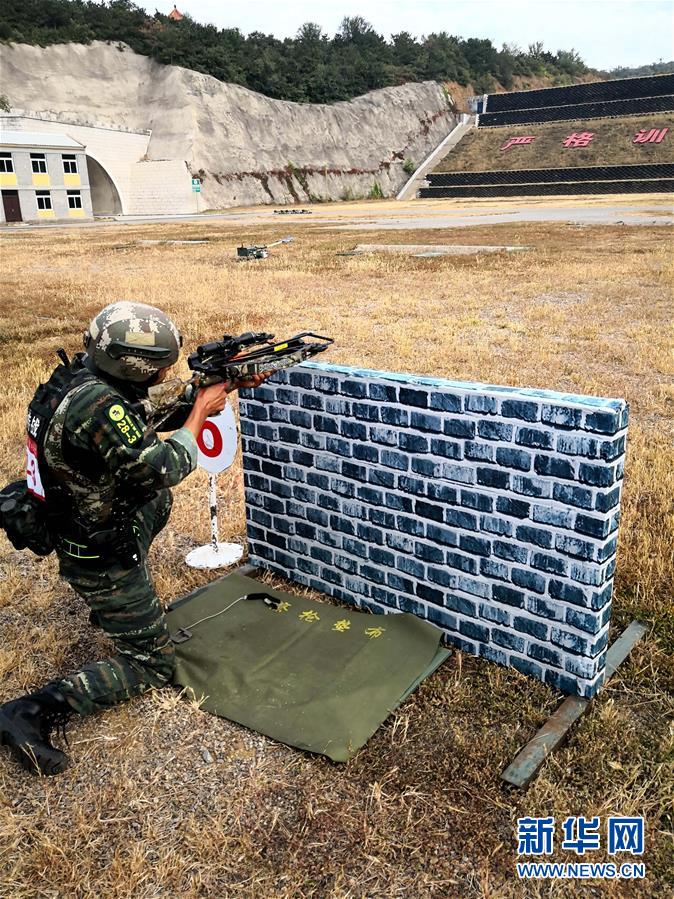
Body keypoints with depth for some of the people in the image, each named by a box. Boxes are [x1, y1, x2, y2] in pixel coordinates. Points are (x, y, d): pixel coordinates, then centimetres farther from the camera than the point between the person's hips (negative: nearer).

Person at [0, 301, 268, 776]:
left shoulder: (83, 374, -3)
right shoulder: (99, 407, -33)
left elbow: (153, 428, 7)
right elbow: (161, 469, -26)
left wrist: (226, 385, 2)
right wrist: (201, 412, -13)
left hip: (84, 531, 9)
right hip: (103, 560, -9)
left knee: (159, 502, 33)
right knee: (153, 665, 4)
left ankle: (113, 607, 37)